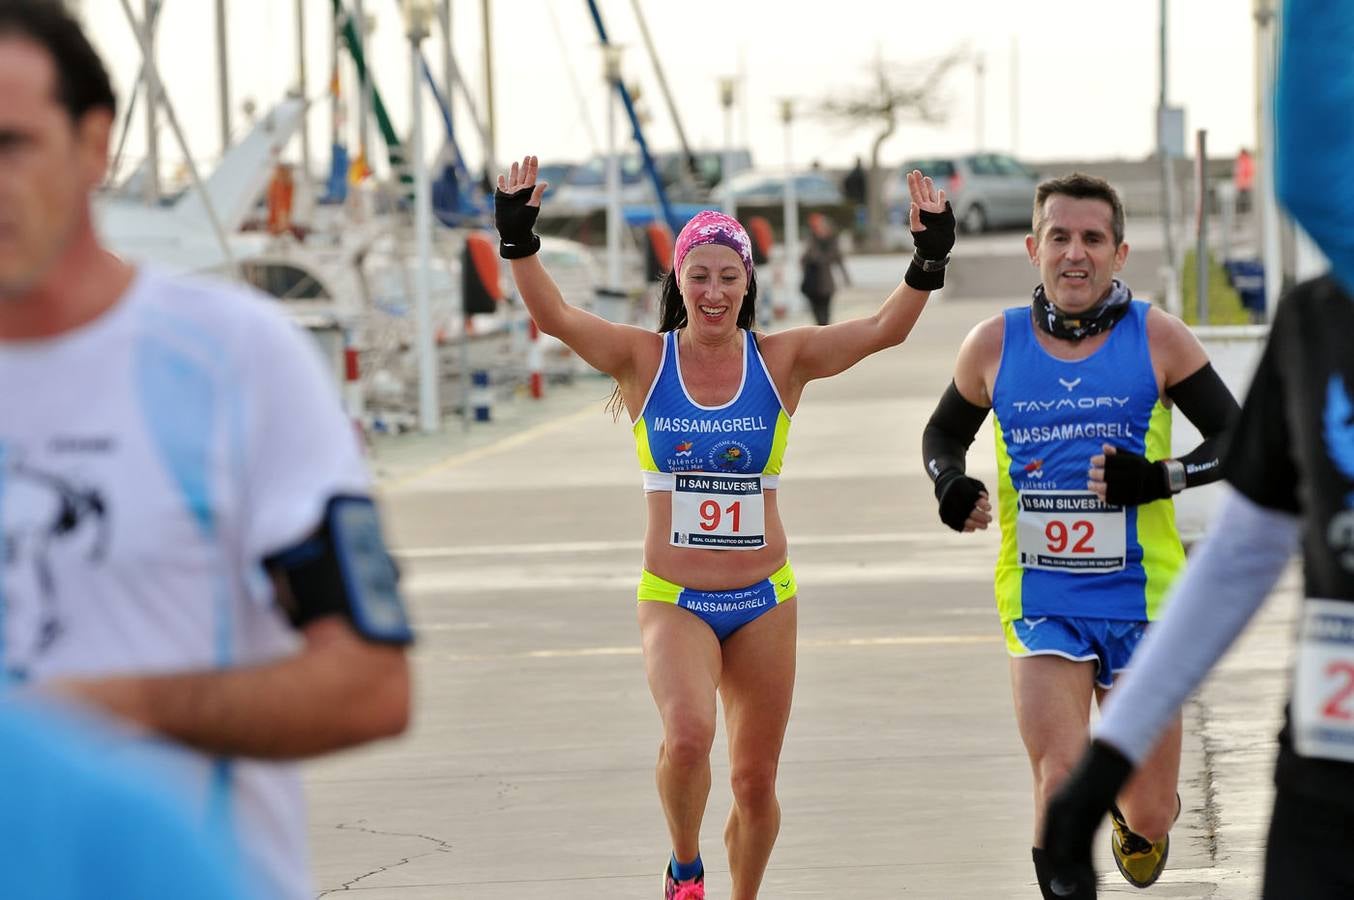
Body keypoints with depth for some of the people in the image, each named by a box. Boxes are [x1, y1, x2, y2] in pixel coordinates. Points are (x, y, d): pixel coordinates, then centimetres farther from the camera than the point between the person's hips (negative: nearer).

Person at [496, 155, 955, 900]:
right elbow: (555, 316, -15)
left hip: (764, 600, 2)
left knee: (755, 780, 9)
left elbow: (884, 328, -10)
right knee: (687, 734, -27)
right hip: (673, 600, -2)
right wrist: (518, 239, -28)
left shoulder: (782, 360, -1)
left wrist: (929, 258, -24)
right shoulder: (644, 359, -3)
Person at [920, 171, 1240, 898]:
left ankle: (1138, 820, 44)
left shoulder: (1157, 339, -4)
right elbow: (943, 433, 18)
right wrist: (950, 484, -5)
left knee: (1150, 816, 8)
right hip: (1042, 601, 0)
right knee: (1061, 789, -19)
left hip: (1140, 599, 0)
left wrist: (1158, 477, -18)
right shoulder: (995, 345, 1)